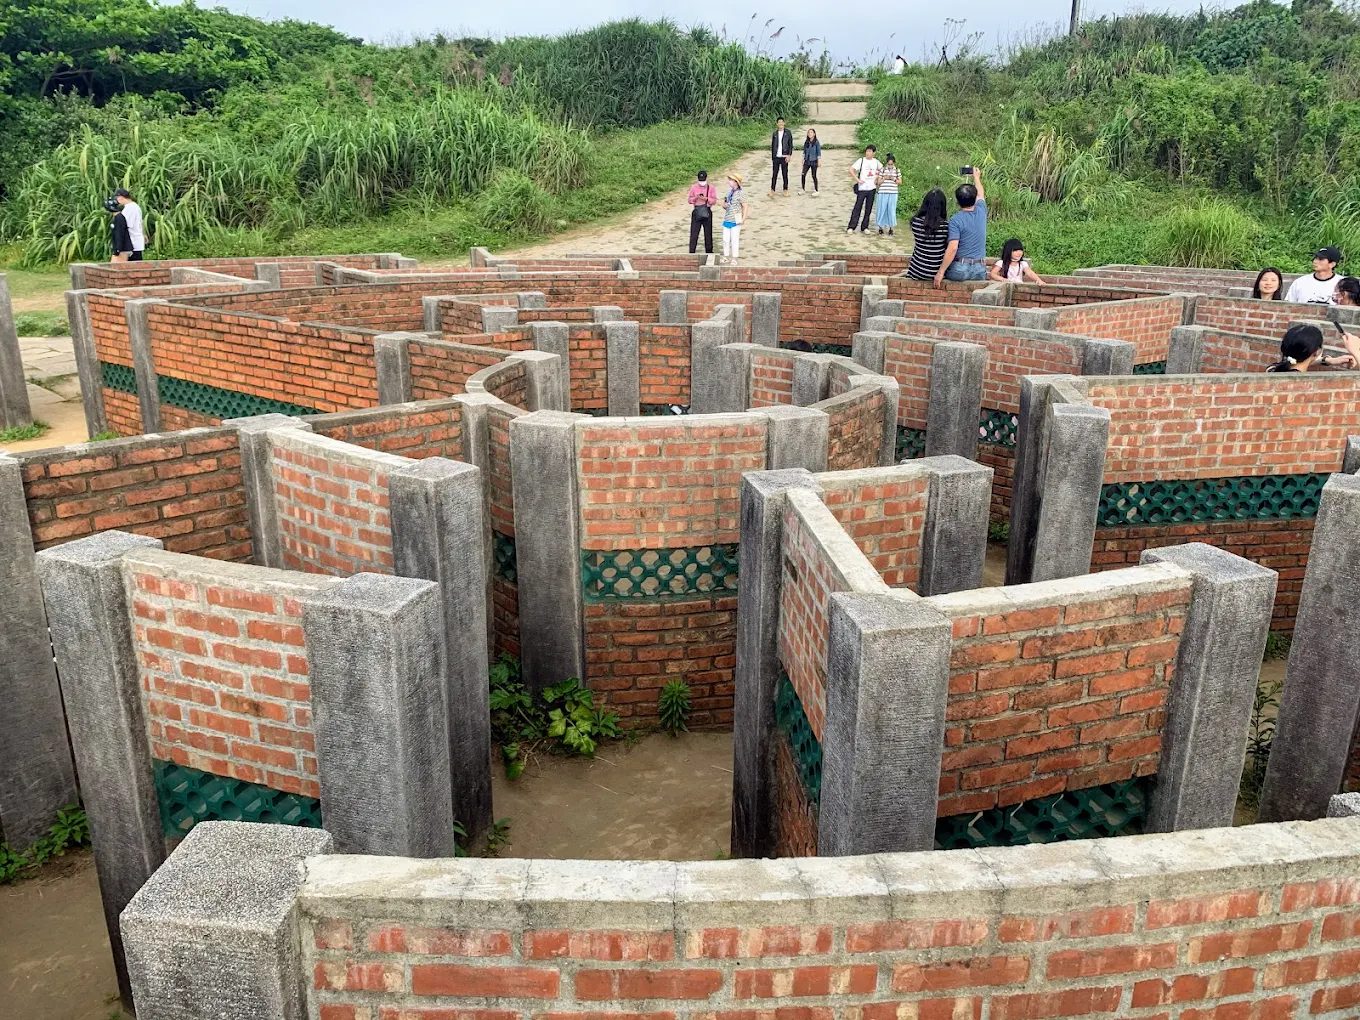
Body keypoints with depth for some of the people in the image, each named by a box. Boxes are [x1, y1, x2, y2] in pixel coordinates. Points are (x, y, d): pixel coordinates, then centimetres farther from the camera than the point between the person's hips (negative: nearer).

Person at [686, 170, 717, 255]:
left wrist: (706, 198, -18)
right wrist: (696, 198, -17)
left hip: (707, 211, 0)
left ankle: (709, 251, 18)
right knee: (694, 233, -5)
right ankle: (691, 253, -1)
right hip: (696, 211, 0)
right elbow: (690, 200, 4)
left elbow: (714, 201, -1)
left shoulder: (711, 188, 2)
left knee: (708, 233, 6)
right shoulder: (693, 187, 4)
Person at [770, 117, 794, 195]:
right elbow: (772, 145, 13)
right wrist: (772, 156, 10)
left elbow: (791, 145, -1)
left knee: (785, 174, 5)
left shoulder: (788, 132, 0)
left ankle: (785, 190, 15)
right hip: (776, 157, 2)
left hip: (784, 157, -2)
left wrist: (789, 155, -10)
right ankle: (772, 190, 2)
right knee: (774, 174, -1)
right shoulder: (774, 133, 7)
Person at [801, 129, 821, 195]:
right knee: (803, 174, -7)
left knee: (814, 176, 1)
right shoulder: (806, 142, 7)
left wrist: (819, 161, -7)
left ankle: (815, 190, 11)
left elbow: (819, 152, -4)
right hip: (807, 161, 4)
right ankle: (803, 189, 5)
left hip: (813, 161, -4)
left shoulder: (816, 142, -6)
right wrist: (803, 159, 9)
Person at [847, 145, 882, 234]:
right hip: (862, 188, -4)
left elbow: (881, 169, 25)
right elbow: (851, 170, -9)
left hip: (872, 188, 4)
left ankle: (864, 227, 16)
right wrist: (857, 180, -13)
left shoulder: (876, 162, 7)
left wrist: (877, 178, 10)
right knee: (857, 207, -5)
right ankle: (851, 227, -2)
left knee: (868, 209, 7)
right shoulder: (861, 160, -5)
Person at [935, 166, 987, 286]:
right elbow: (981, 195, 27)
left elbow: (952, 249, -20)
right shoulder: (981, 212, 4)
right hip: (980, 271, 4)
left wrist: (940, 272, -17)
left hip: (959, 270, -4)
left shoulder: (955, 220, -12)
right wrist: (976, 177, 45)